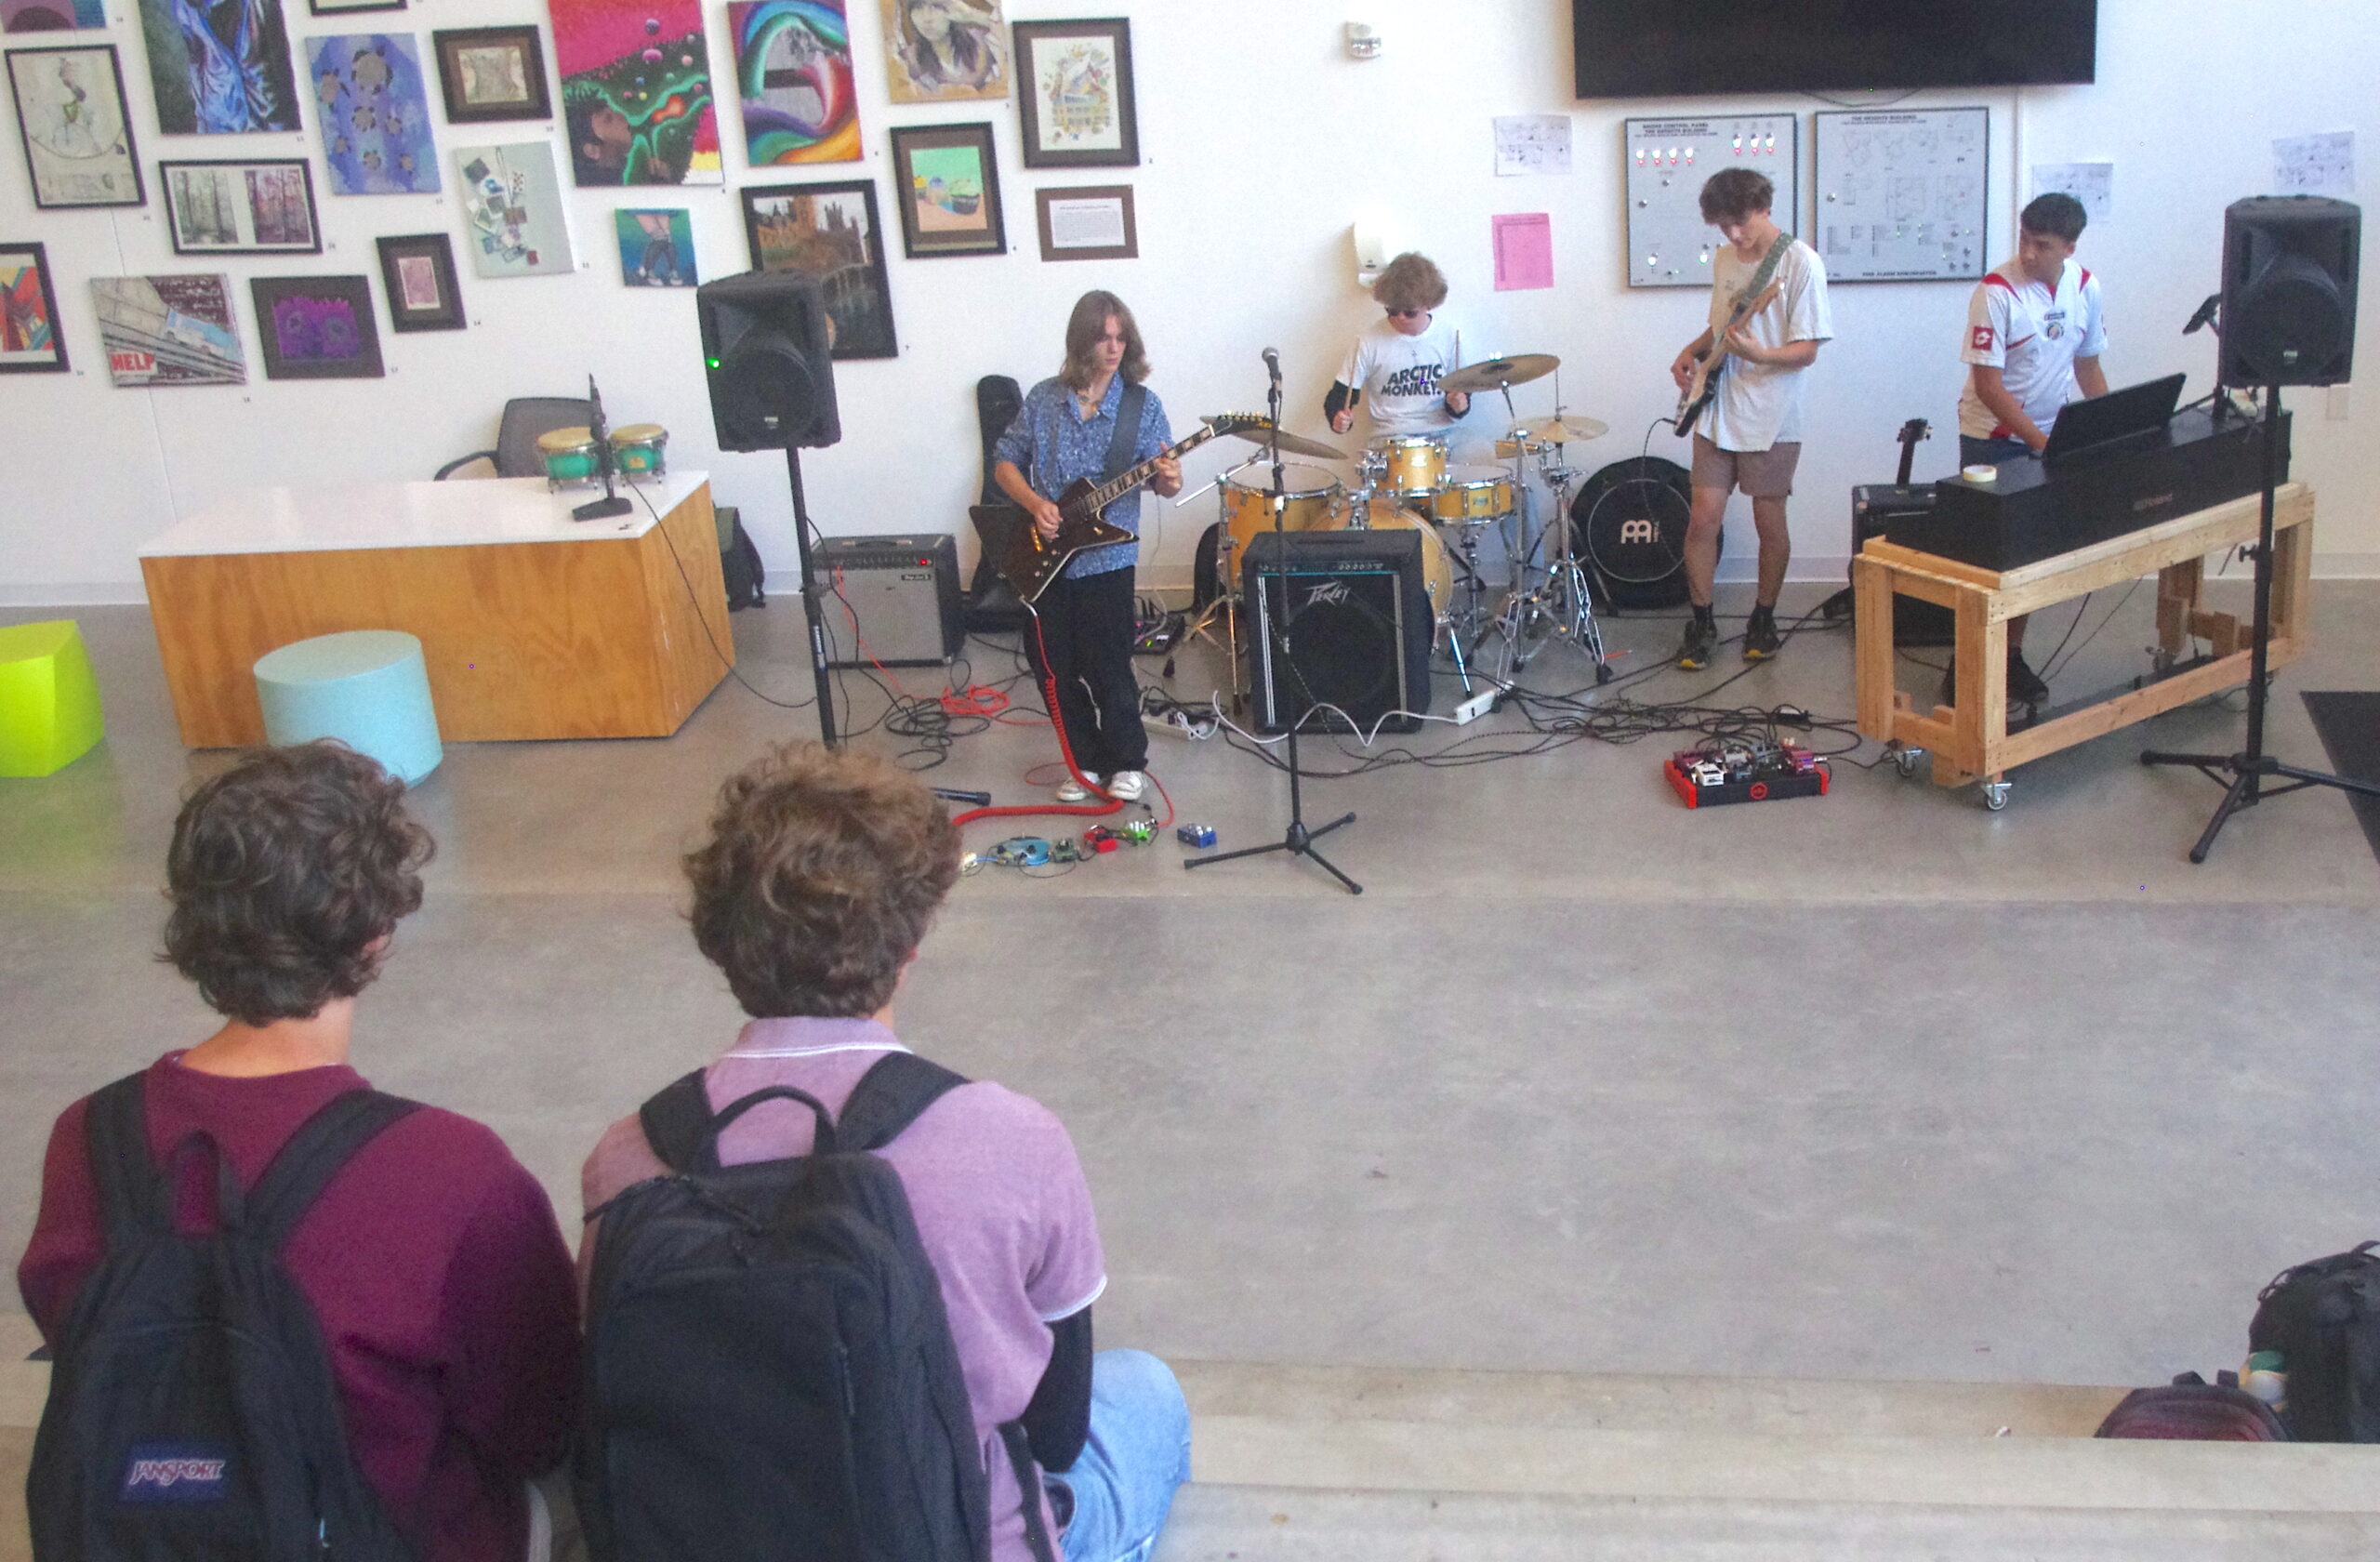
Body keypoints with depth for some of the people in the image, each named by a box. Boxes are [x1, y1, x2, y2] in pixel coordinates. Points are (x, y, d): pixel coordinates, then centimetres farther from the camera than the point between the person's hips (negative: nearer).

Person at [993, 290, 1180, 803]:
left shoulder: (1143, 405, -1)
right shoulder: (1044, 399, 4)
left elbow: (1160, 481, -2)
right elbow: (1004, 462, 10)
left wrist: (1168, 481, -26)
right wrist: (1034, 503, -8)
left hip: (1106, 560, -3)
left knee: (1109, 669, -3)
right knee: (1053, 665, 8)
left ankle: (1127, 761, 18)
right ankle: (1085, 759, 26)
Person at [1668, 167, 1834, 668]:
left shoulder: (1800, 262, -12)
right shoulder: (1725, 258, 8)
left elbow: (1807, 350, -14)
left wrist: (1758, 354, -32)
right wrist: (1692, 350, 5)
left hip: (1770, 417, -5)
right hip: (1717, 412, 5)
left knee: (1769, 523, 5)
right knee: (1703, 518, 1)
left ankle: (1764, 619, 23)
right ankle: (1702, 623, 14)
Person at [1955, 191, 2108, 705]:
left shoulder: (2085, 286, 0)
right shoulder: (1996, 291, -18)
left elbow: (2088, 365, 12)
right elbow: (1988, 384, -20)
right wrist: (2042, 443, -24)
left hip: (2052, 436, 5)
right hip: (1994, 439, -5)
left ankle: (2012, 656, 22)